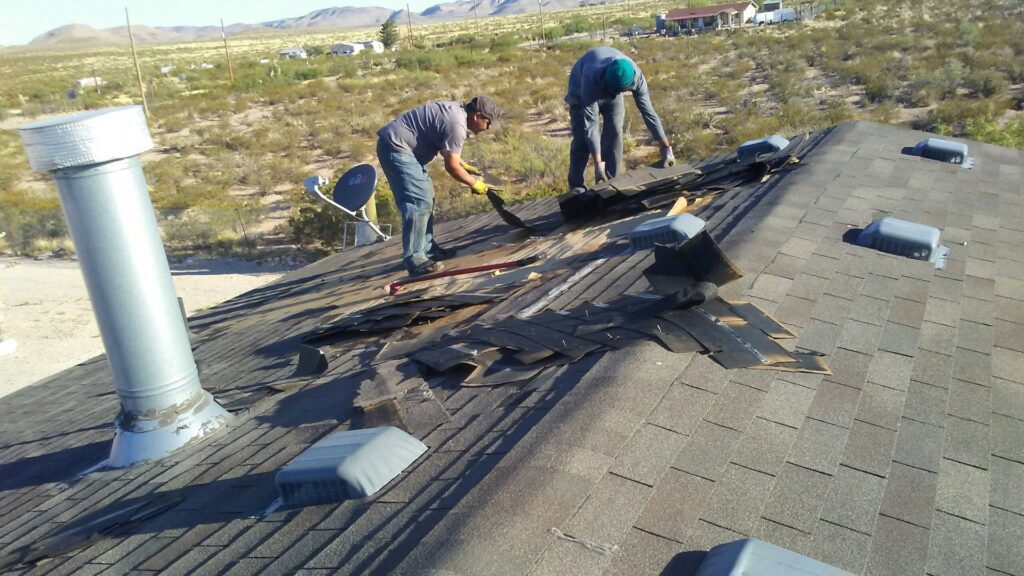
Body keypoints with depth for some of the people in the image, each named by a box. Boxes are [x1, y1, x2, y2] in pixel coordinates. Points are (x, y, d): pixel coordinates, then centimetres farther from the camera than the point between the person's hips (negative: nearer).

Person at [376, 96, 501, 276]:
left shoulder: (457, 112, 11)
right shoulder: (456, 125, -20)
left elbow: (447, 151, 26)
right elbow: (451, 166, -15)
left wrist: (466, 167, 25)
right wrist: (474, 184, -3)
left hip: (399, 146, 11)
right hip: (396, 147, -11)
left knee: (425, 198, 15)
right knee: (419, 202, -15)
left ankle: (427, 248, 23)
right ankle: (414, 259, -15)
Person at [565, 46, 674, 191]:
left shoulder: (636, 77, -34)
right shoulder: (592, 78, -44)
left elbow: (648, 112, -25)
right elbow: (590, 123, -43)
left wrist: (666, 147, -22)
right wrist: (598, 163, -45)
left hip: (611, 96, 3)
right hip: (582, 93, -3)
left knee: (614, 134, -8)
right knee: (582, 139, -12)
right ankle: (576, 187, -2)